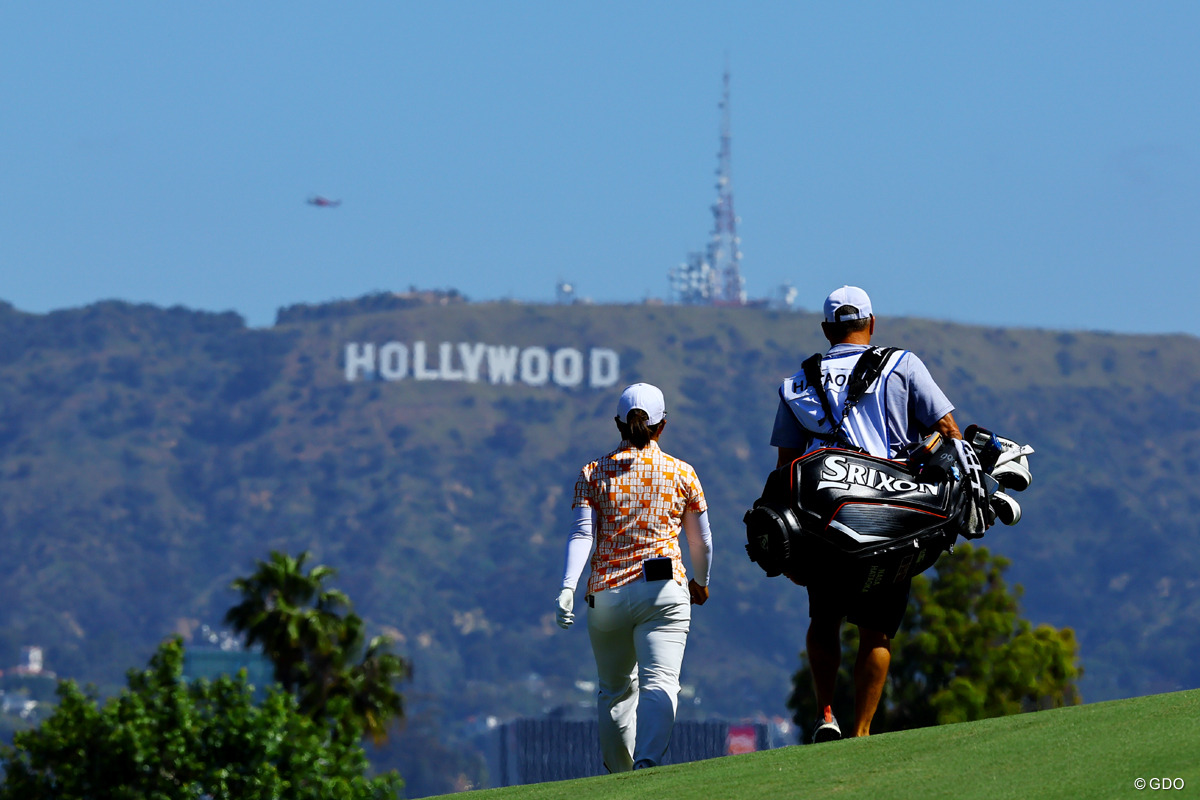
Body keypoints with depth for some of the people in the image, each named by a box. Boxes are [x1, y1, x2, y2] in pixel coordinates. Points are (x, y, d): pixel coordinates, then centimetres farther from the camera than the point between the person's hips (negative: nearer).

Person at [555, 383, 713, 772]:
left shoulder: (593, 474, 6)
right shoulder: (681, 473, 6)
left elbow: (582, 534, -7)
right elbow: (701, 541, 14)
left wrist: (567, 587, -15)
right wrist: (701, 583, 32)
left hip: (606, 594, 2)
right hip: (663, 591, -2)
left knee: (615, 691, 19)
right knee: (659, 682, -15)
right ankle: (648, 761, -38)